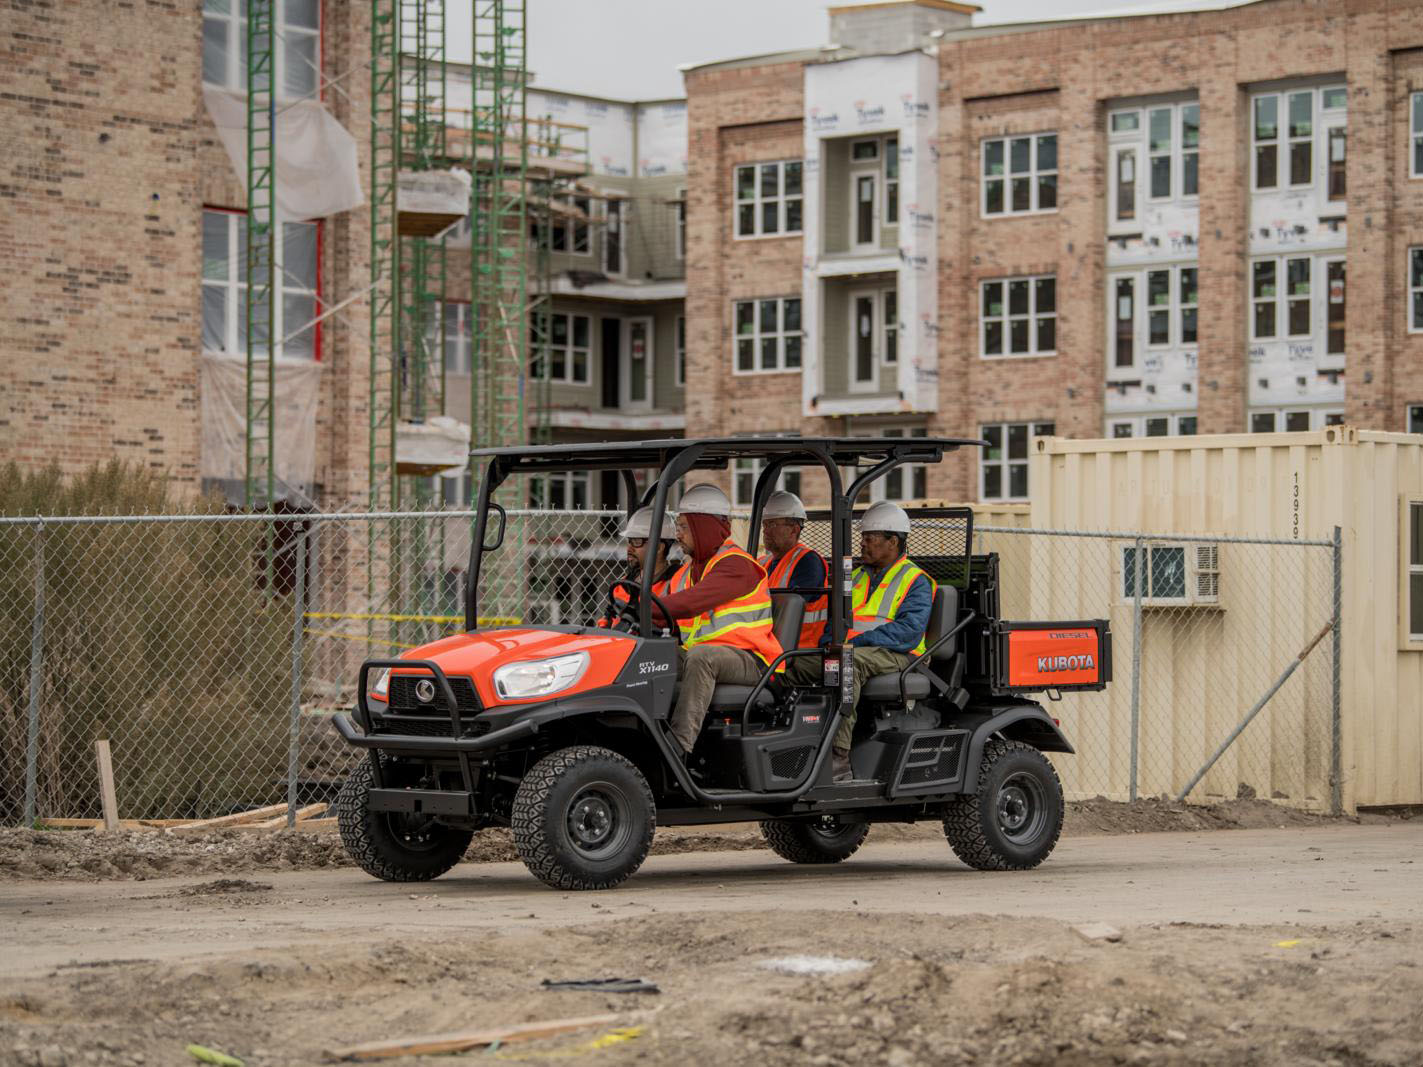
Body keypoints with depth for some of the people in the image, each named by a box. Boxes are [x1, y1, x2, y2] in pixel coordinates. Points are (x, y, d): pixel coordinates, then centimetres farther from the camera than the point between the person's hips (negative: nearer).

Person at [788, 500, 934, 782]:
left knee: (849, 662, -39)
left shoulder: (916, 582, 1)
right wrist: (830, 642, -3)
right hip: (846, 652, 7)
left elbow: (910, 631, -14)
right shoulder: (855, 578, 24)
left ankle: (838, 757, -46)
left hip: (894, 655, -7)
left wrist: (858, 642, -21)